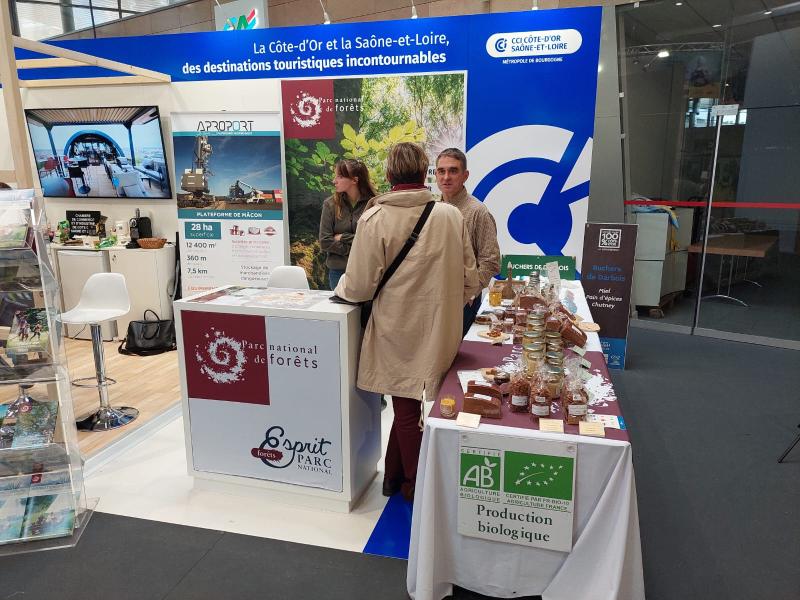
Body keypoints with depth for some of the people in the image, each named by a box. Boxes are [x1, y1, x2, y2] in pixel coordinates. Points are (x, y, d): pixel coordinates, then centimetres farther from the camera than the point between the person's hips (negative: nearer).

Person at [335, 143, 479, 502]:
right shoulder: (452, 216, -5)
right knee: (406, 406, 19)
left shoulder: (374, 219, -14)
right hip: (440, 331, 3)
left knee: (406, 409, 14)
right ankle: (395, 476, 31)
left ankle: (414, 487, 31)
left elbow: (360, 287, -12)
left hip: (398, 331, -2)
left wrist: (341, 286, 10)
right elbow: (470, 279, 2)